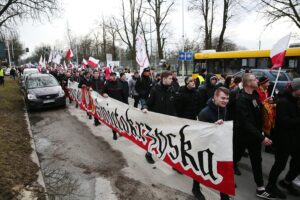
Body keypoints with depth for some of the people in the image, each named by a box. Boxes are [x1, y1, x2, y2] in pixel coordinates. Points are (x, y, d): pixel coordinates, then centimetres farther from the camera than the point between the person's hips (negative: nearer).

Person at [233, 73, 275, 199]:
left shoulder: (255, 94, 1)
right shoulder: (241, 99, -25)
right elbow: (246, 122, -29)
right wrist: (261, 137, -29)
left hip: (254, 134, 8)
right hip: (243, 134, -7)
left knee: (256, 161, 15)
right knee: (235, 158, 11)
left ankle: (260, 188, 28)